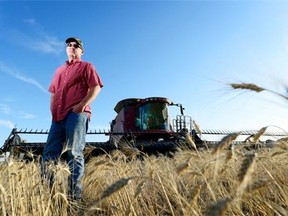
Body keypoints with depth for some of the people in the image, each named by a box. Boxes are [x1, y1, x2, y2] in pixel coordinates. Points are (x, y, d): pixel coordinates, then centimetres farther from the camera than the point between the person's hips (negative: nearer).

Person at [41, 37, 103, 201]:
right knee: (49, 154, 1)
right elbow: (53, 92, 31)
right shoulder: (59, 70, 31)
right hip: (58, 117, 7)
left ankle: (75, 195, -8)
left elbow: (96, 87, -3)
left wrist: (82, 105, -14)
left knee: (74, 154, -11)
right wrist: (53, 109, 13)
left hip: (77, 114, -6)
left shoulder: (86, 66, 11)